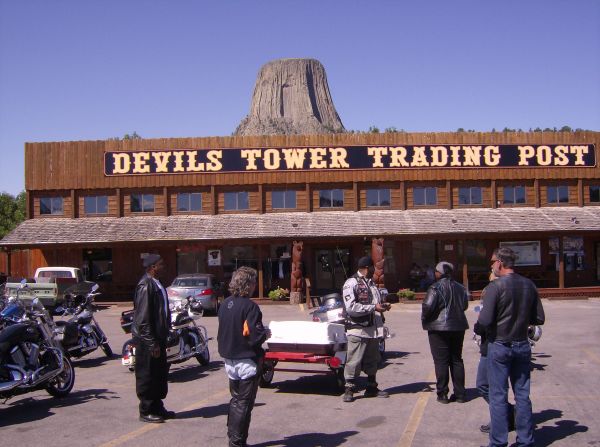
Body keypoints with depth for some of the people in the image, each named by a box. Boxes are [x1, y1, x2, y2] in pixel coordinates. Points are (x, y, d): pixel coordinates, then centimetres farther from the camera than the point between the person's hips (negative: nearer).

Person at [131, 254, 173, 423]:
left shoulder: (156, 284, 12)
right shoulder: (145, 285, -18)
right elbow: (143, 318, -21)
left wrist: (162, 339, 16)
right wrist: (152, 343, -21)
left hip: (158, 338, 10)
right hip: (147, 339, -10)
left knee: (160, 374, 16)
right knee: (147, 376, 2)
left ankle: (157, 408, 28)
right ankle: (146, 411, 13)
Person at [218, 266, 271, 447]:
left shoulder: (225, 304, 2)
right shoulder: (249, 306, -20)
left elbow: (222, 332, 11)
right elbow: (255, 336, -23)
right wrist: (266, 334, -4)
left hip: (230, 359, 7)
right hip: (247, 361, -7)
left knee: (235, 399, 20)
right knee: (244, 403, 4)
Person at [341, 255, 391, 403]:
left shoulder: (371, 283, 18)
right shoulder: (351, 283, -10)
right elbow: (351, 307, -19)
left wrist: (383, 305, 7)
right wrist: (373, 308, -19)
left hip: (373, 329, 8)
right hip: (358, 329, -8)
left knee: (372, 360, 16)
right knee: (354, 361, -3)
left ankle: (371, 388, 28)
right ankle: (349, 389, 9)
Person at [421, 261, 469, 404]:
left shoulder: (436, 287, -14)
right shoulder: (460, 288, 7)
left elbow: (428, 306, -21)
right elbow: (465, 305, 16)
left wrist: (424, 319, -3)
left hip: (439, 328, -6)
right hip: (458, 327, 6)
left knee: (441, 361, 0)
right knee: (457, 360, 12)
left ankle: (442, 394, 3)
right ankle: (459, 394, 14)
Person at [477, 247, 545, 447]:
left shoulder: (495, 286, -16)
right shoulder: (529, 285, 0)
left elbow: (484, 320, -20)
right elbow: (539, 318, 4)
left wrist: (479, 321, 1)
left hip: (499, 346, -5)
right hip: (522, 346, 5)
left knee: (498, 396, 4)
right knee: (522, 395, 13)